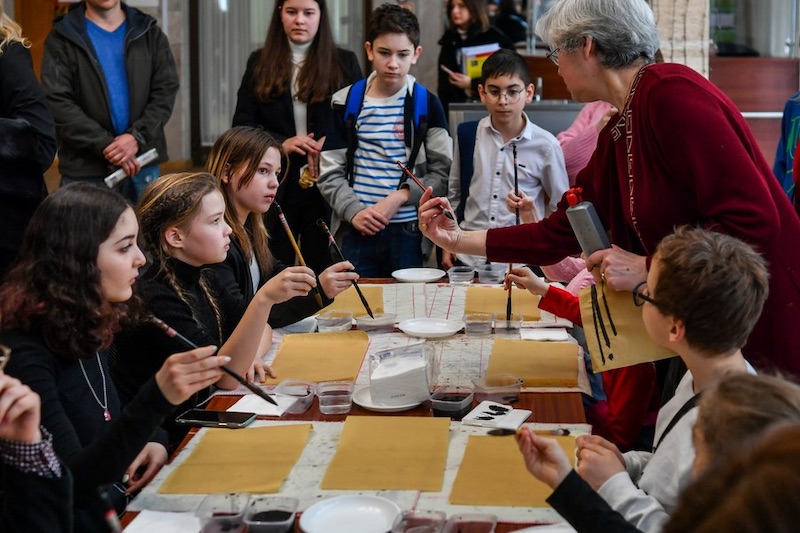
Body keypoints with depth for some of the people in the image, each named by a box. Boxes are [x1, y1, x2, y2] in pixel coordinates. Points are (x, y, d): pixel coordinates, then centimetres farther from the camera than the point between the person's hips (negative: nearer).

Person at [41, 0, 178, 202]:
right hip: (85, 169, -2)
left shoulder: (149, 33, 11)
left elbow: (166, 91, 3)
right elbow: (57, 103, -6)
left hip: (144, 165, 2)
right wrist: (105, 145, -16)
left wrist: (137, 136, -13)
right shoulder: (62, 39, 2)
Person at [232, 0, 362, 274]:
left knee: (323, 270, 4)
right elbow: (242, 123, 4)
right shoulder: (260, 62, 8)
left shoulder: (344, 62, 5)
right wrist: (281, 143, -14)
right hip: (274, 186, 1)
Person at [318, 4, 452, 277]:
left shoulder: (427, 105, 3)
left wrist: (400, 196, -13)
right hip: (355, 232, 1)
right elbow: (330, 174, 5)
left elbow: (442, 174, 1)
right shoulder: (346, 103, 5)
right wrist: (354, 211, -10)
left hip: (408, 231, -1)